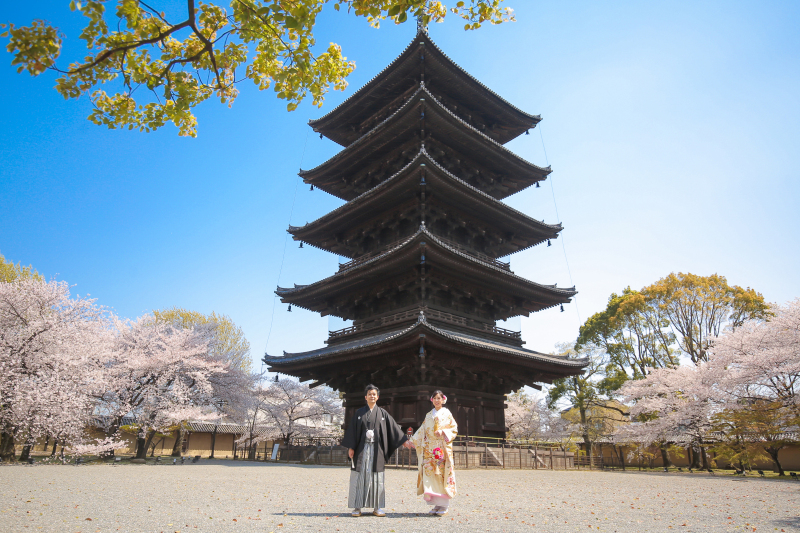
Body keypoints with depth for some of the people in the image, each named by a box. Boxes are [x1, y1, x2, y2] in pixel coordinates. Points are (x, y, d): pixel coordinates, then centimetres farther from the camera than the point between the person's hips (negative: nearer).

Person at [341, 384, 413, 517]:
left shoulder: (382, 413, 8)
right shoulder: (359, 413, 6)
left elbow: (393, 427, 9)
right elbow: (352, 430, 4)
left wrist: (404, 440, 6)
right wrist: (351, 447, -2)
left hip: (376, 449, 1)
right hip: (361, 449, -1)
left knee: (377, 477, 3)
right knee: (359, 476, 0)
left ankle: (377, 507, 11)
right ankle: (357, 507, 8)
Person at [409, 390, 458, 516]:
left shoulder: (447, 413, 5)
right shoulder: (429, 415, 15)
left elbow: (454, 429, 1)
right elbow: (422, 431, 18)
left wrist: (443, 432, -14)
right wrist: (411, 441, 14)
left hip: (442, 448, -3)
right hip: (429, 449, 3)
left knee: (442, 473, -8)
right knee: (430, 472, -4)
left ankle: (443, 506, 0)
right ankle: (435, 505, 5)